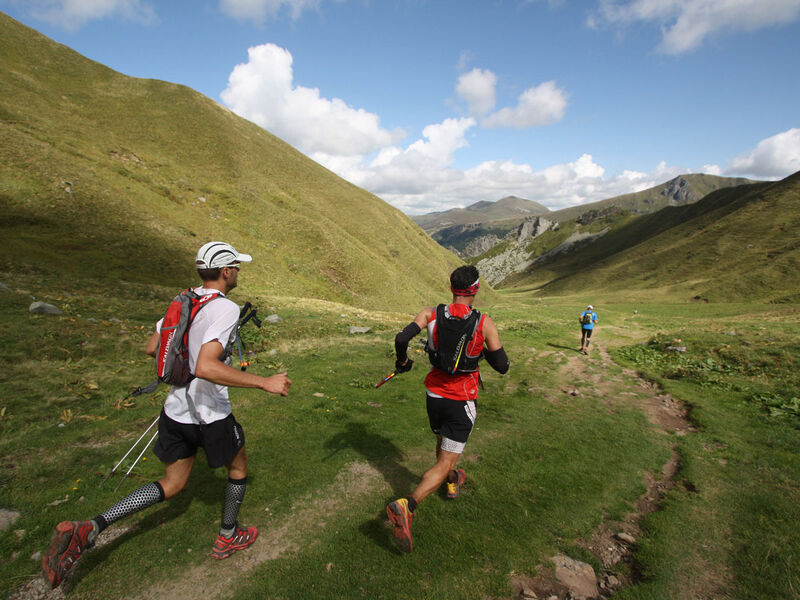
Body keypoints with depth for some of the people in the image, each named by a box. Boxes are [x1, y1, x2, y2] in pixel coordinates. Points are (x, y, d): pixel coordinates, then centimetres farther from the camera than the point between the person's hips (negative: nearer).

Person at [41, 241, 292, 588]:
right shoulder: (225, 308, -23)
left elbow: (151, 348, 12)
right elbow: (206, 368, -35)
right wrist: (265, 383, -32)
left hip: (175, 410, 7)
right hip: (210, 416, -7)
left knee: (171, 485, 22)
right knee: (238, 466, 21)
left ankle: (89, 529, 10)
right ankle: (227, 538, 38)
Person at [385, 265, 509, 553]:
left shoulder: (431, 313, -9)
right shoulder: (484, 322, -15)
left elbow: (401, 339, -19)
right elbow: (502, 366, -9)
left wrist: (402, 361, 1)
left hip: (434, 394, 4)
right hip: (462, 400, -4)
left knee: (442, 442, 30)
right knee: (444, 462, 0)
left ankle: (453, 482, 55)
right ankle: (407, 505, -19)